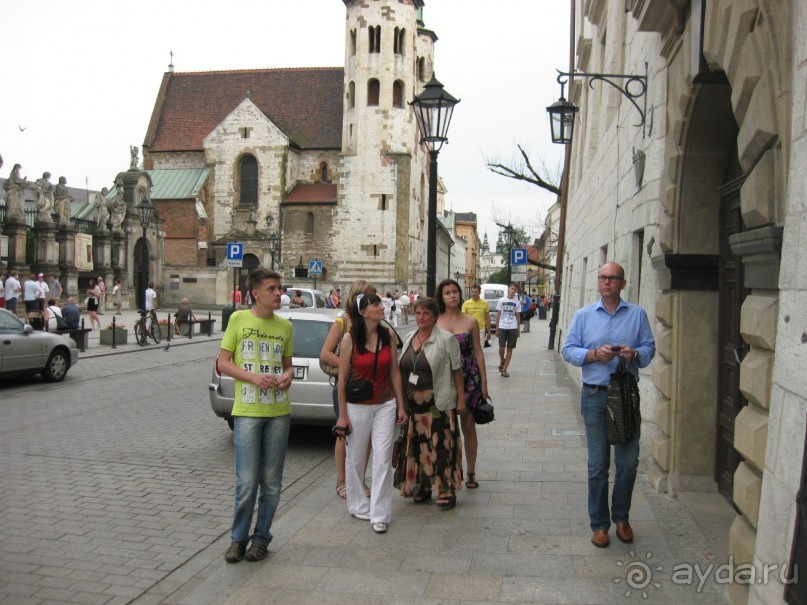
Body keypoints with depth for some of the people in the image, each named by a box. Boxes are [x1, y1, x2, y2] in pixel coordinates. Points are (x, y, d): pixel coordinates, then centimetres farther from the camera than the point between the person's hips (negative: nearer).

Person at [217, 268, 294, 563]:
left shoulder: (285, 325, 8)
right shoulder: (239, 319, -2)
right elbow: (223, 363, -1)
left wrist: (288, 375, -5)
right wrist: (254, 377, -15)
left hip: (279, 412, 3)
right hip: (247, 411, -3)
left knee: (271, 481, 9)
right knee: (246, 481, -2)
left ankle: (261, 537, 24)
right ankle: (238, 538, 17)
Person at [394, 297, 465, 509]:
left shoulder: (446, 339, -6)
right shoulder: (409, 338, 11)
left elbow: (457, 370, -6)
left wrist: (460, 399, -9)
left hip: (438, 402, -5)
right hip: (413, 402, 5)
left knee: (440, 446, -3)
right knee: (417, 446, 11)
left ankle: (446, 490, 9)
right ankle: (421, 487, 26)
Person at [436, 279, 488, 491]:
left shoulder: (471, 321, 2)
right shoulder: (435, 322, 1)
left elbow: (478, 352, 4)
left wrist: (484, 382, 2)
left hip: (469, 378, 0)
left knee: (468, 427, 7)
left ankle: (470, 472, 19)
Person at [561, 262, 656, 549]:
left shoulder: (638, 314, 7)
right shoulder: (583, 315, 7)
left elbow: (649, 348, 5)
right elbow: (568, 350, 4)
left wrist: (634, 354, -16)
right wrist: (594, 354, -13)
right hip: (595, 396, 0)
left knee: (628, 461, 5)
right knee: (598, 464, 4)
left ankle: (621, 517, 26)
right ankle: (599, 523, 17)